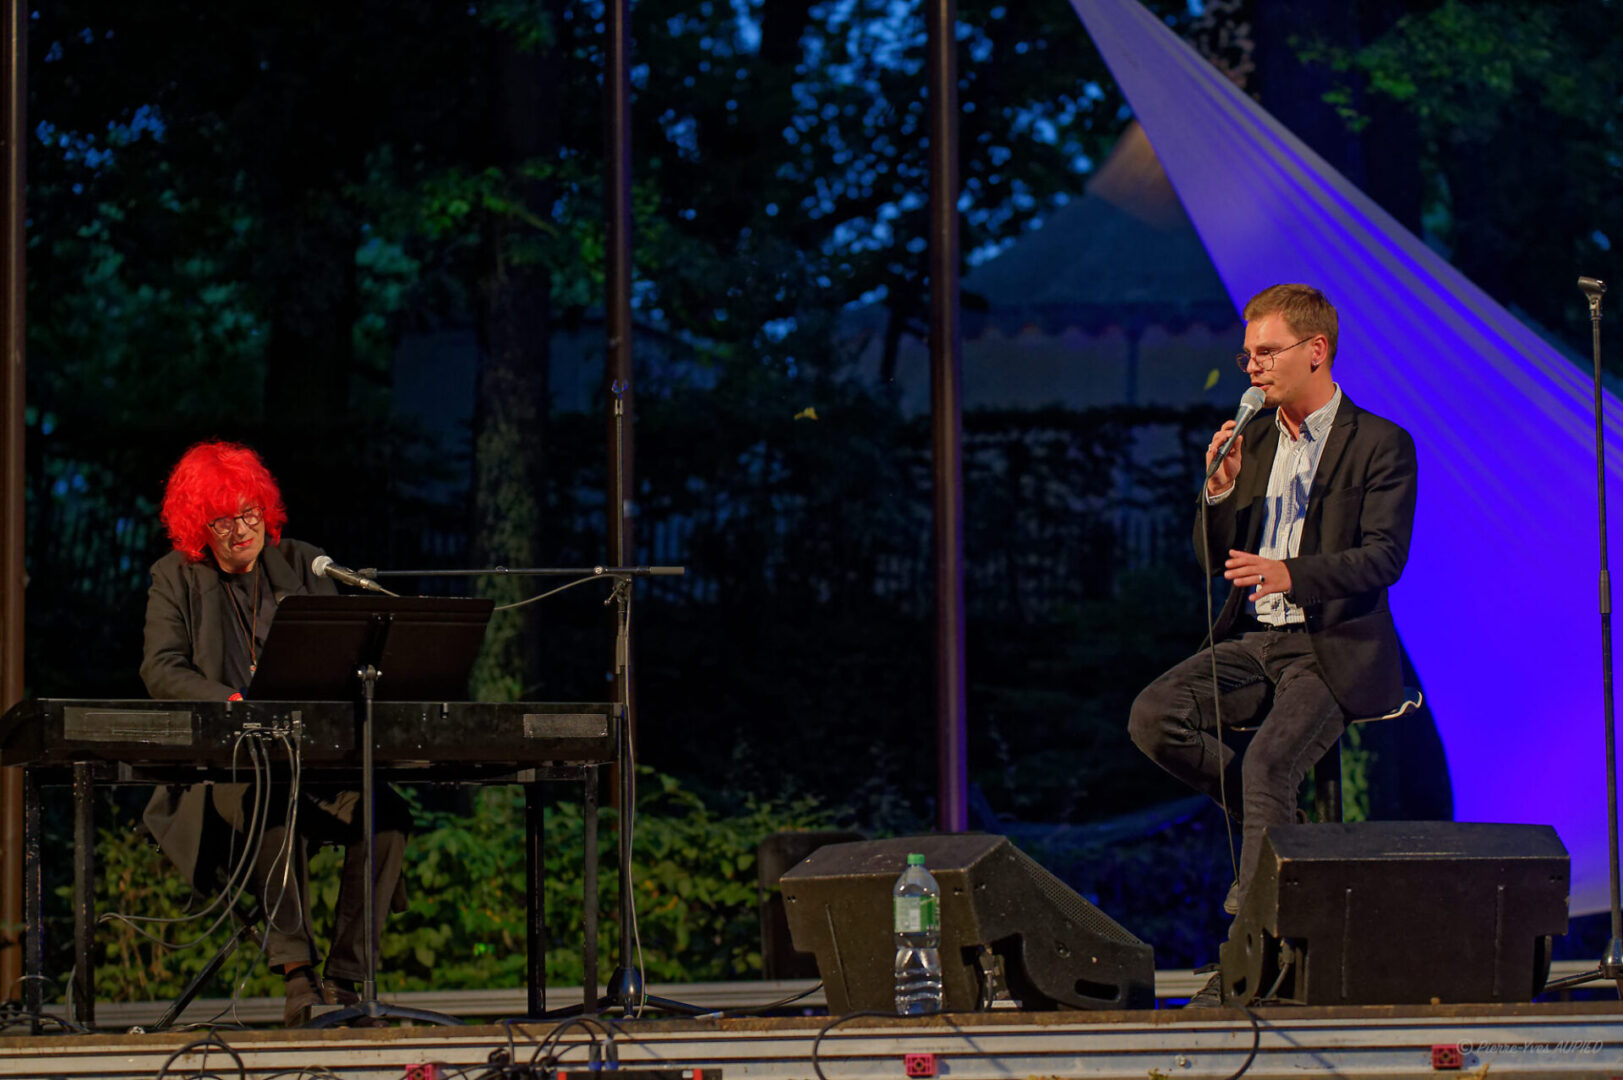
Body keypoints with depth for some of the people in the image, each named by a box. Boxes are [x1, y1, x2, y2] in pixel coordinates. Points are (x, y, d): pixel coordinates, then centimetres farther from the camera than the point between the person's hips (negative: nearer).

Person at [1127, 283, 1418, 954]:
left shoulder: (1381, 445, -3)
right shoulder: (1253, 439, 16)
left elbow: (1384, 557, -14)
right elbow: (1214, 560, 15)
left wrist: (1289, 573, -29)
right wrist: (1220, 491, -6)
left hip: (1333, 650, -6)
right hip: (1252, 641, 6)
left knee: (1268, 762, -29)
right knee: (1152, 717, -19)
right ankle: (1275, 823, -1)